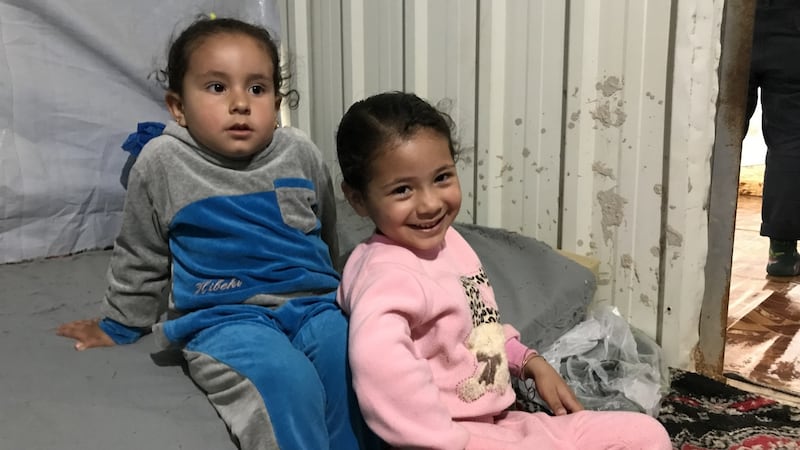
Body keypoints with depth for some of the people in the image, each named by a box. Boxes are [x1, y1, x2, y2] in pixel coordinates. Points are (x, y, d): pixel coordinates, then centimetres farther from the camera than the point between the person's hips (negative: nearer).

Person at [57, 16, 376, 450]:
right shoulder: (162, 162, -1)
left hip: (312, 303, 3)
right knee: (286, 380, -33)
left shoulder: (301, 153, 5)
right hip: (223, 316, -2)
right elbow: (140, 258, 15)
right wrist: (119, 325, 25)